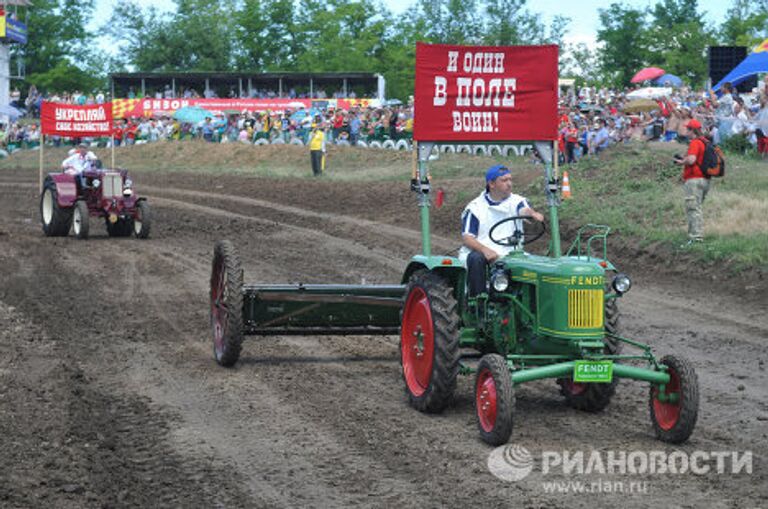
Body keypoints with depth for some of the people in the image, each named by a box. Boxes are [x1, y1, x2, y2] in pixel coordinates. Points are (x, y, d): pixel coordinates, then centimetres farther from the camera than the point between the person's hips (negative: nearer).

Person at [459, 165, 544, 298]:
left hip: (509, 254, 1)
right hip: (480, 251, -1)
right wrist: (485, 250, -23)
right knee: (476, 259, -34)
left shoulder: (516, 201, 12)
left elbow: (525, 210, -12)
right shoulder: (475, 207, 6)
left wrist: (533, 213, -39)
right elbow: (466, 238, -3)